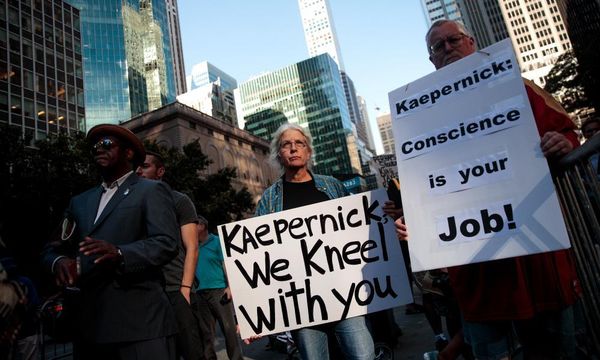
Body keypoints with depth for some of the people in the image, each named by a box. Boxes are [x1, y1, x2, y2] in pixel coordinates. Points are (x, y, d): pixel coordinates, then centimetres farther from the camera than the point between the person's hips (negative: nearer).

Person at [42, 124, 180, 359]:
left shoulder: (151, 190, 2)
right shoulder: (80, 201, 22)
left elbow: (167, 243, -10)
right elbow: (53, 247, 17)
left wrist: (120, 254, -26)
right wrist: (59, 261, -6)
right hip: (88, 325, 6)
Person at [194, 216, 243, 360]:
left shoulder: (216, 241, 1)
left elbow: (226, 264, -5)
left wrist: (229, 286, -14)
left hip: (219, 290, -5)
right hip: (201, 293, 5)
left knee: (229, 328, -4)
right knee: (205, 331, 10)